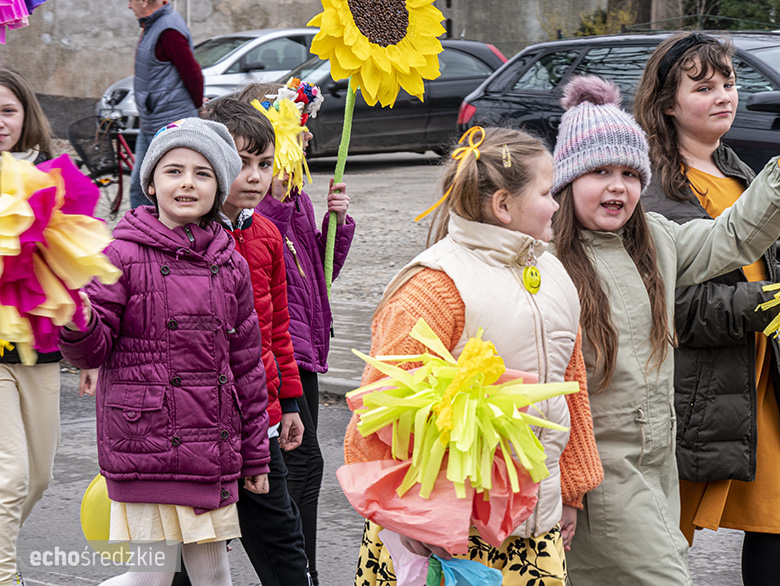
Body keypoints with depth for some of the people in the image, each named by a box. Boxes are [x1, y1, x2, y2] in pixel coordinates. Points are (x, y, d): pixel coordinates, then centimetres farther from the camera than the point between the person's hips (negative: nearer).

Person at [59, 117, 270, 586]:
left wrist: (255, 456, 15)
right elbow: (93, 350, -7)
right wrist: (75, 322, -30)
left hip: (211, 451, 5)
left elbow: (246, 364, 12)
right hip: (144, 446, -4)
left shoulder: (231, 265, 7)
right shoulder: (125, 256, -6)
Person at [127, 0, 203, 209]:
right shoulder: (151, 25, 11)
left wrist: (197, 104, -3)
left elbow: (192, 73, -18)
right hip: (149, 128, 10)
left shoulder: (168, 31, -20)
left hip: (170, 124, -10)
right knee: (138, 188, 15)